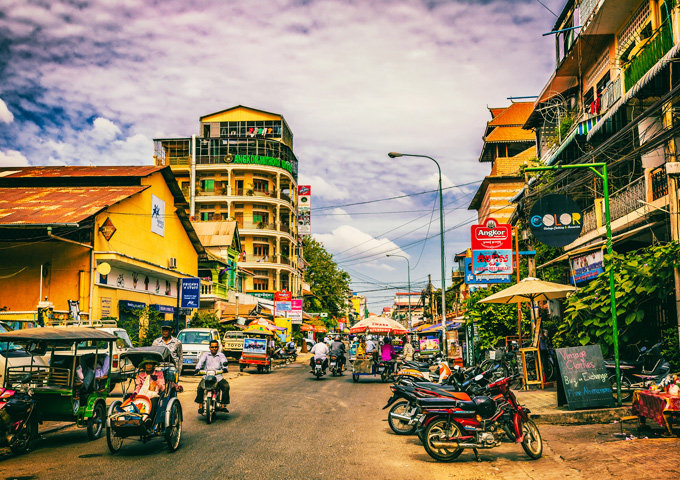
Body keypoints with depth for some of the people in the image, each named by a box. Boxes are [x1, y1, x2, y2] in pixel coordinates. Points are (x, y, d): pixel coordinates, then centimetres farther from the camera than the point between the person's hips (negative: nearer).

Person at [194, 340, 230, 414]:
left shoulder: (221, 355, 13)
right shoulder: (205, 354, 13)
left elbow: (224, 362, -5)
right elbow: (200, 361, -5)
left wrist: (224, 368, -28)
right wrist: (197, 369, -26)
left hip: (218, 376, 1)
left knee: (226, 386, -24)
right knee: (200, 387, -27)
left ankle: (223, 405, -16)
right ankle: (200, 406, -14)